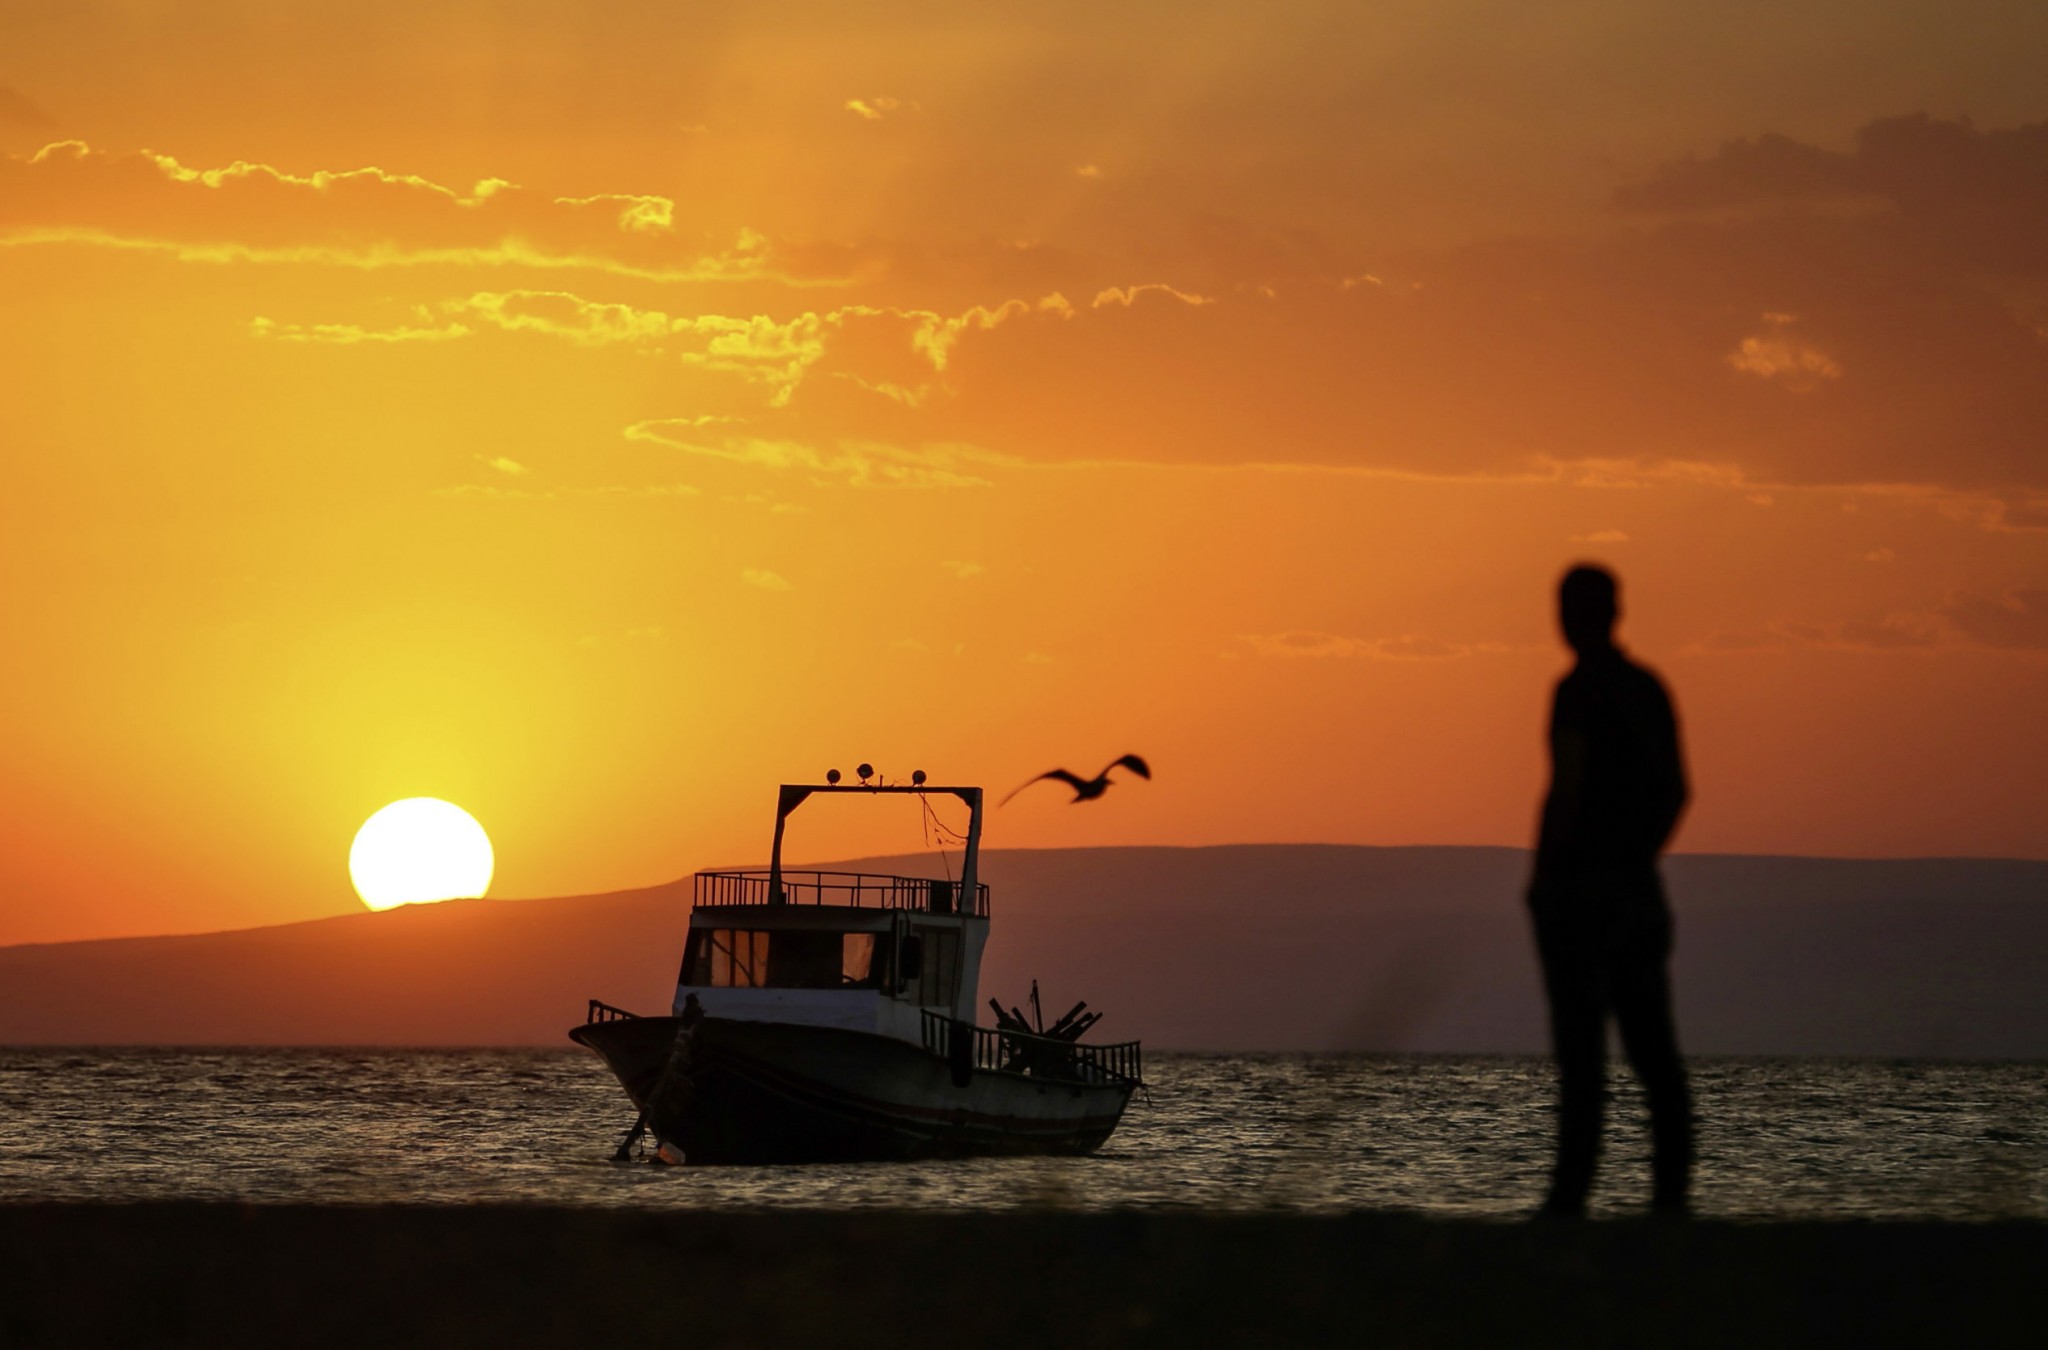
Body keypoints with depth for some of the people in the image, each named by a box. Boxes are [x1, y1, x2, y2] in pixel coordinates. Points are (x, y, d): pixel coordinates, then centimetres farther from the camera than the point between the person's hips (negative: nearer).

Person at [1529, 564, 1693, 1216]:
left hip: (1577, 886, -7)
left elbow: (1566, 788, -18)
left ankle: (1572, 1191, -10)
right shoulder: (1650, 689, 13)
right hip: (1637, 888, 7)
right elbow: (1676, 791, 16)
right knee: (1651, 1044, 6)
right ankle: (1671, 1188, 2)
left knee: (1580, 1044, -8)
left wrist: (1541, 874, -10)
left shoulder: (1579, 690, -11)